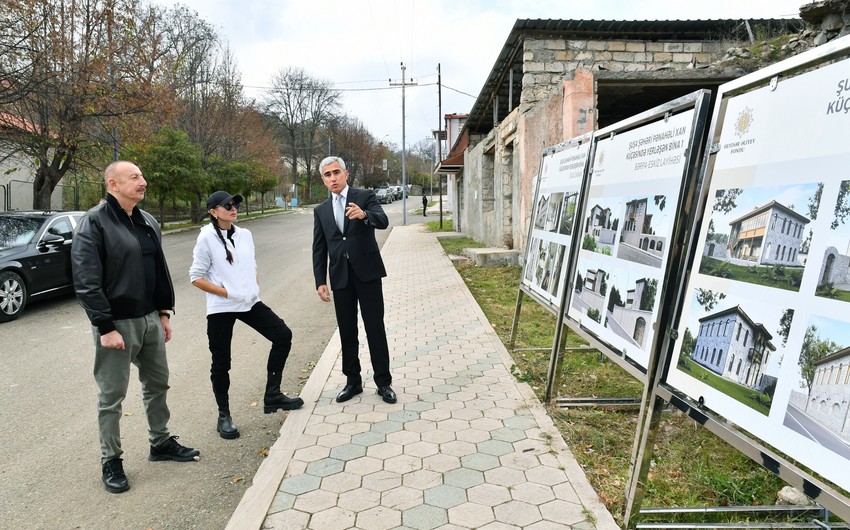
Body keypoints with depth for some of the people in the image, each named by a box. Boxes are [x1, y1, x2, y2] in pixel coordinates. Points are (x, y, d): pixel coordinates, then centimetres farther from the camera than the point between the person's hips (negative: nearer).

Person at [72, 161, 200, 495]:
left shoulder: (148, 222, 10)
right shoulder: (94, 223, -13)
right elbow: (86, 282, -17)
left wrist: (164, 313, 13)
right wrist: (106, 328, -19)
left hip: (150, 319, 7)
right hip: (116, 323, -7)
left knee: (157, 383, 17)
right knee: (112, 396, 5)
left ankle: (160, 442, 34)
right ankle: (111, 462, 20)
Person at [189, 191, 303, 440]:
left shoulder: (245, 234, 7)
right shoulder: (207, 238, -9)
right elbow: (196, 277, -8)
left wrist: (254, 289, 1)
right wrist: (227, 293, -14)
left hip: (250, 302, 5)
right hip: (221, 308, -5)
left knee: (283, 335, -2)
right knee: (221, 362, 5)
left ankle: (272, 395, 11)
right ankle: (224, 416, 23)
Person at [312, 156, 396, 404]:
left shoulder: (365, 197, 1)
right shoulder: (321, 210, 11)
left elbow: (383, 221, -17)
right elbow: (319, 249, 10)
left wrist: (364, 215, -38)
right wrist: (320, 281, 2)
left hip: (367, 272, -3)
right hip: (340, 277, 4)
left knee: (375, 328, 0)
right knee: (347, 331, 10)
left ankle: (383, 382, 11)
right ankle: (353, 381, 22)